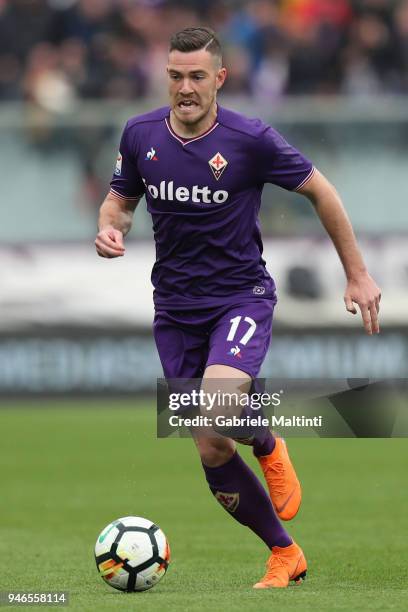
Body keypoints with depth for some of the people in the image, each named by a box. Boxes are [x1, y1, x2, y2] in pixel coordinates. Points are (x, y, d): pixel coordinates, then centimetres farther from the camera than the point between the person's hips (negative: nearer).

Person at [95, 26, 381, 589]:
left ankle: (267, 446, 3)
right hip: (175, 308, 4)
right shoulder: (140, 135, -2)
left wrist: (358, 275, 1)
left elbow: (320, 192, -2)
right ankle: (285, 554, 19)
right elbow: (120, 200, 14)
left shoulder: (251, 140, -13)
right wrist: (110, 230, -10)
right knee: (211, 453, 2)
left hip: (241, 298, -4)